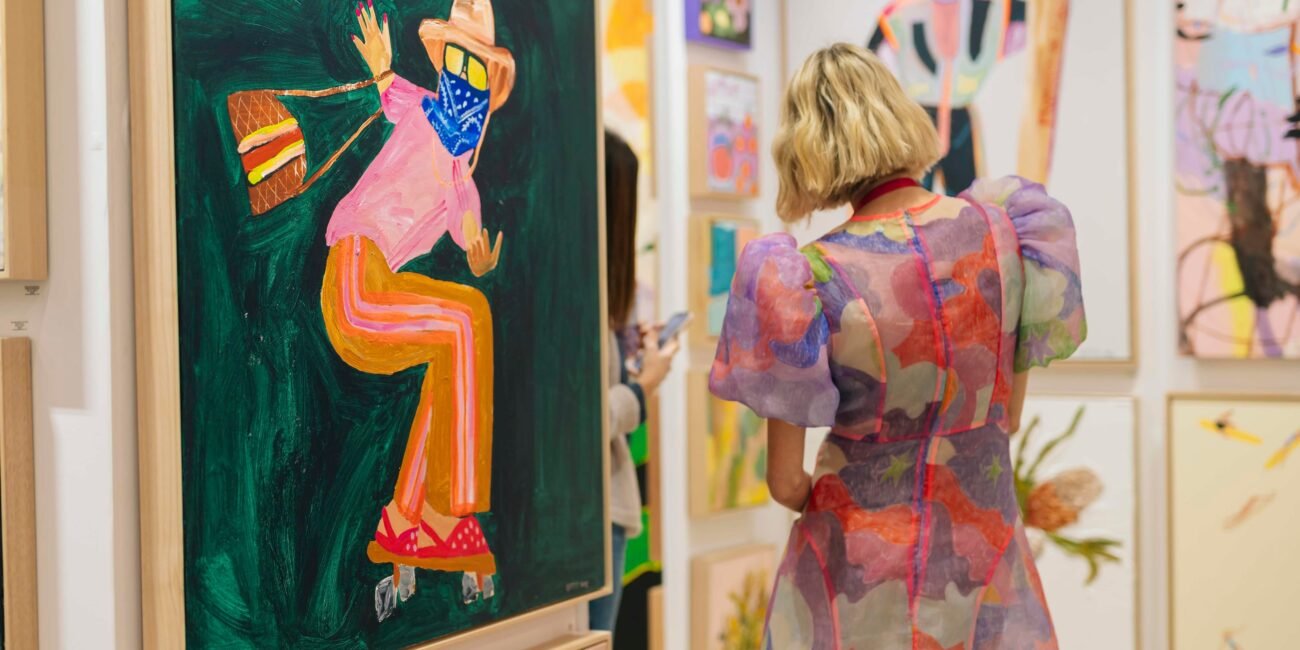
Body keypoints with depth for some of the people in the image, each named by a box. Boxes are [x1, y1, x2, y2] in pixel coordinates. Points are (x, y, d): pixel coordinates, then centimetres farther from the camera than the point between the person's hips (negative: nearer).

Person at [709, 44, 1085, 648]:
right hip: (985, 552, 3)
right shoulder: (998, 228, -8)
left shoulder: (811, 277, -18)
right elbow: (1009, 417, 4)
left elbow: (785, 483, -10)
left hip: (863, 562, -3)